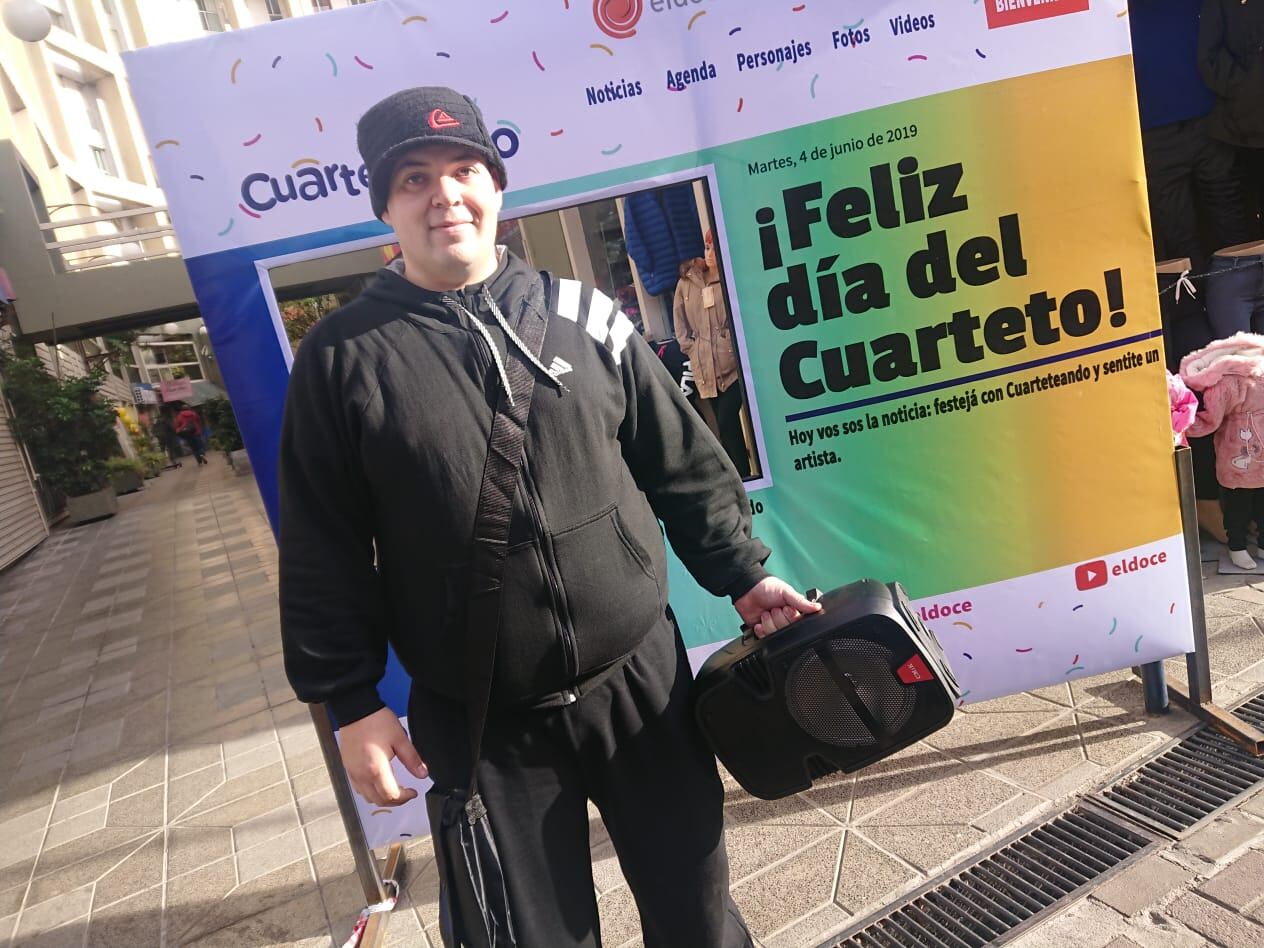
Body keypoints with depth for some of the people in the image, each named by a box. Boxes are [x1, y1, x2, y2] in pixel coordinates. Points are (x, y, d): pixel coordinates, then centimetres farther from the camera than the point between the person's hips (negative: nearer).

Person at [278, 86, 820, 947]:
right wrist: (351, 704, -2)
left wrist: (742, 575, 4)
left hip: (640, 682, 2)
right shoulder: (342, 359, -4)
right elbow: (324, 555, -2)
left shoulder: (586, 317, 0)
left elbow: (685, 466, 7)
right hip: (481, 726, -1)